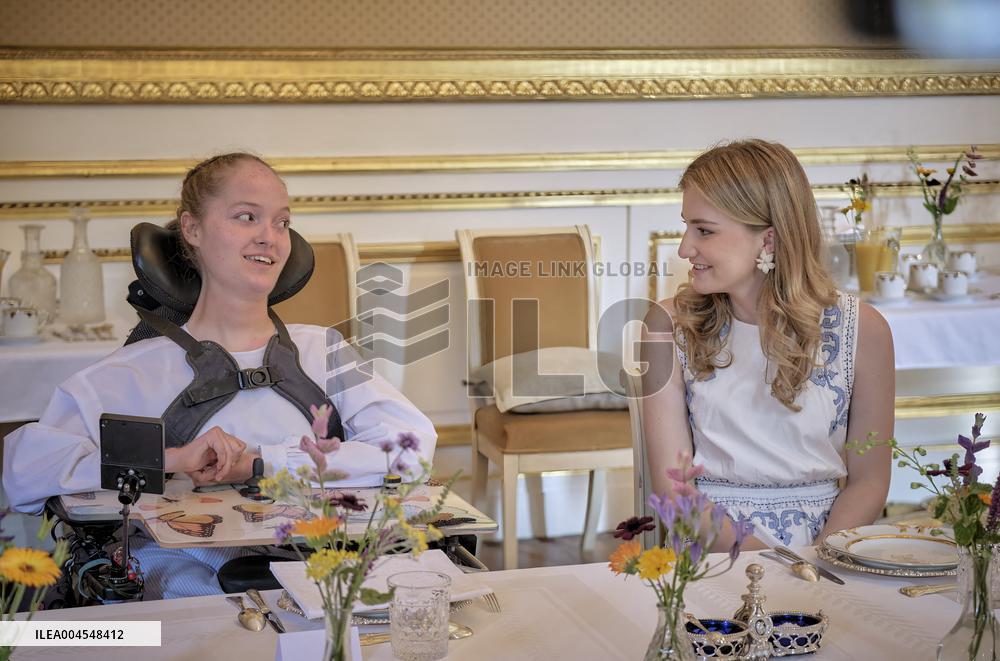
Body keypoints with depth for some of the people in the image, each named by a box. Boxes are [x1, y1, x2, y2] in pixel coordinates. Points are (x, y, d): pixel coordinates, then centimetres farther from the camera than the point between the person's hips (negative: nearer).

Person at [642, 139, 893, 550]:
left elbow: (868, 481, 3)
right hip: (711, 555, -1)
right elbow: (672, 483, -4)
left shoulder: (861, 330, -1)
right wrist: (768, 561, -17)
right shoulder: (670, 326, -1)